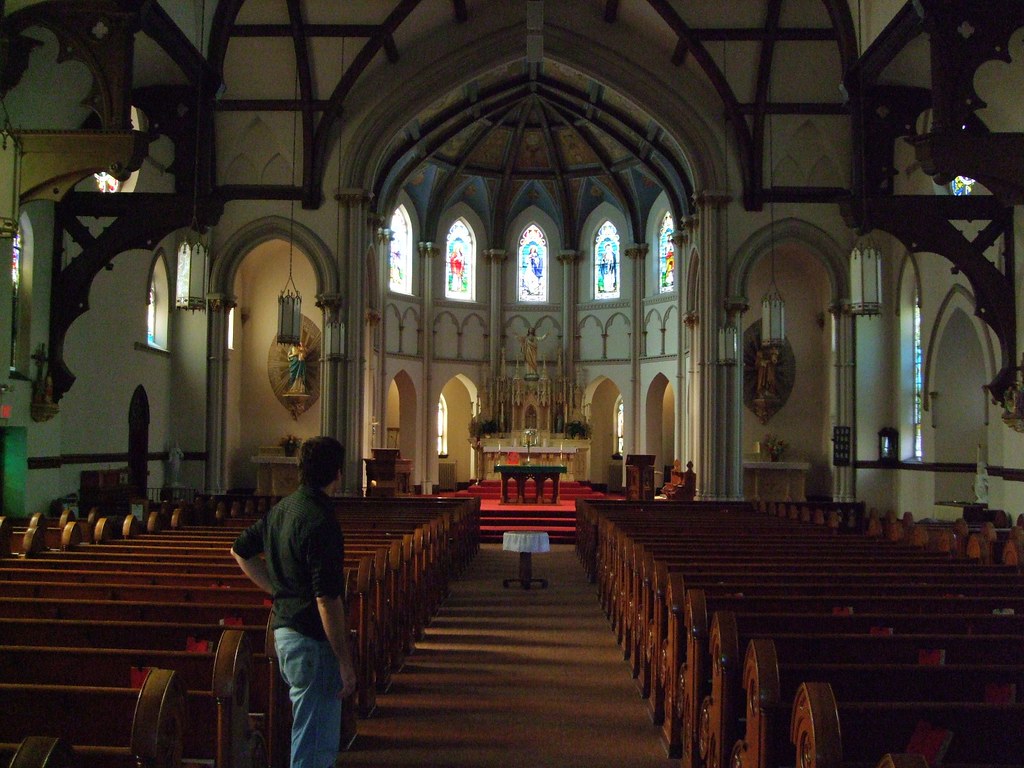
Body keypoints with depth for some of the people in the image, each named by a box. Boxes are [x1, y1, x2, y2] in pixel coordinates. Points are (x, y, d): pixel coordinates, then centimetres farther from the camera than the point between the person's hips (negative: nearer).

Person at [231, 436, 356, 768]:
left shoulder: (282, 508, 7)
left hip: (283, 626, 10)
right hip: (312, 640, -9)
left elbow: (240, 550, 21)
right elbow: (327, 599, -24)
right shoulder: (321, 521, -21)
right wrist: (345, 662, -19)